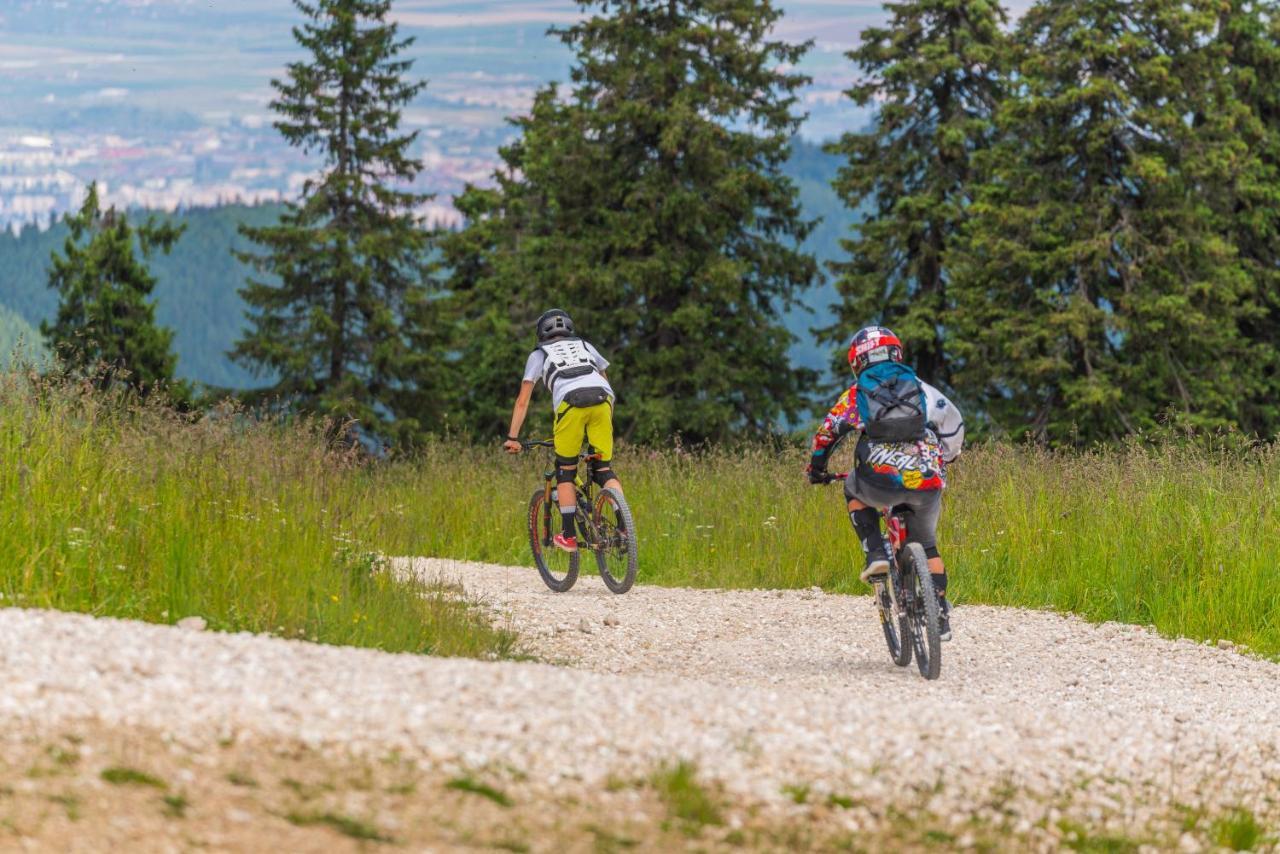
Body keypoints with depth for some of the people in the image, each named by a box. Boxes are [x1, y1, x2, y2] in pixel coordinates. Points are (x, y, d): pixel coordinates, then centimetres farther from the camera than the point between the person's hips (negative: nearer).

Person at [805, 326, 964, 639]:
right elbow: (954, 425, 22)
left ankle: (875, 553, 16)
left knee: (854, 488, 34)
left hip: (882, 484, -2)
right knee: (926, 545, 26)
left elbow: (826, 434, 18)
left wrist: (816, 468, 37)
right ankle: (940, 612, 14)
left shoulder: (856, 395, 14)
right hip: (927, 484, 2)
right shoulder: (921, 389, 18)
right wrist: (943, 459, 41)